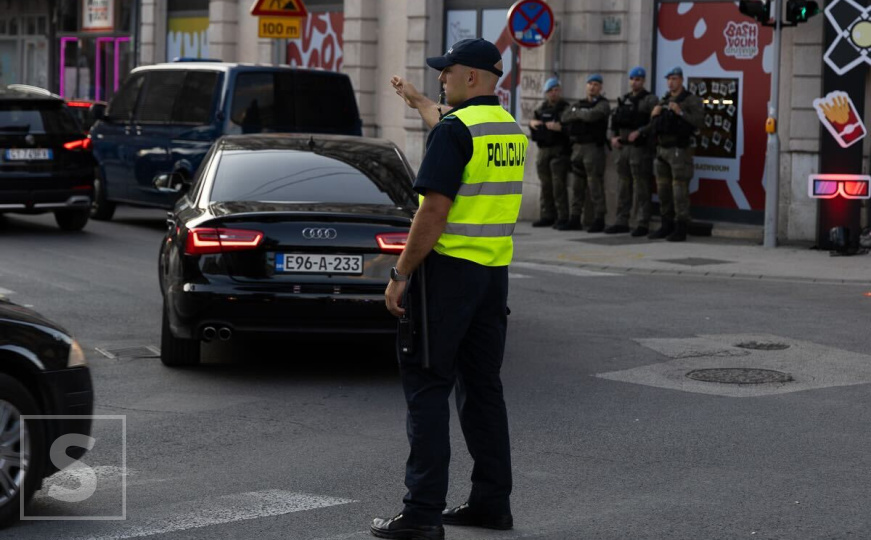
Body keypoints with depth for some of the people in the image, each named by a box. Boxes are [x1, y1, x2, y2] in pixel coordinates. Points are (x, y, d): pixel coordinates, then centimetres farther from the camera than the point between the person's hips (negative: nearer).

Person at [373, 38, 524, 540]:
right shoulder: (511, 130, 12)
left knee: (427, 386, -4)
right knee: (482, 385, 14)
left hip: (449, 270, -8)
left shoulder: (455, 129, -15)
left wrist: (400, 275, -14)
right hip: (495, 271, 8)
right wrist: (417, 99, 51)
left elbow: (435, 210, -20)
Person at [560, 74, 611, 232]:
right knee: (577, 185, 8)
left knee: (595, 185, -8)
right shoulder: (579, 104, 20)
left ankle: (599, 220, -5)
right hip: (577, 146, 6)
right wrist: (579, 114, -6)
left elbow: (592, 115, -19)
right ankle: (575, 219, 12)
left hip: (594, 147, -6)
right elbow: (565, 117, 7)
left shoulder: (602, 104, 0)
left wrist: (577, 113, -2)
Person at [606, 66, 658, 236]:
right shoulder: (623, 100, 17)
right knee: (624, 187, 10)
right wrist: (613, 137, 4)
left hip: (640, 148, -7)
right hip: (622, 148, 7)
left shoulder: (650, 100, -3)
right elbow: (614, 120, 19)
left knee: (641, 189, -6)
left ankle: (642, 224, -3)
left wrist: (638, 134, -16)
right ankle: (622, 222, 15)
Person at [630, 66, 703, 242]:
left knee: (679, 190, -8)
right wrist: (640, 132, 7)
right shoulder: (664, 101, 18)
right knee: (663, 189, 9)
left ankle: (681, 229, -6)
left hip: (679, 150, -7)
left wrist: (680, 112, -20)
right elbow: (655, 126, 22)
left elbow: (698, 121, -15)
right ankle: (667, 226, 16)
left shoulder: (691, 100, -2)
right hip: (661, 150, 7)